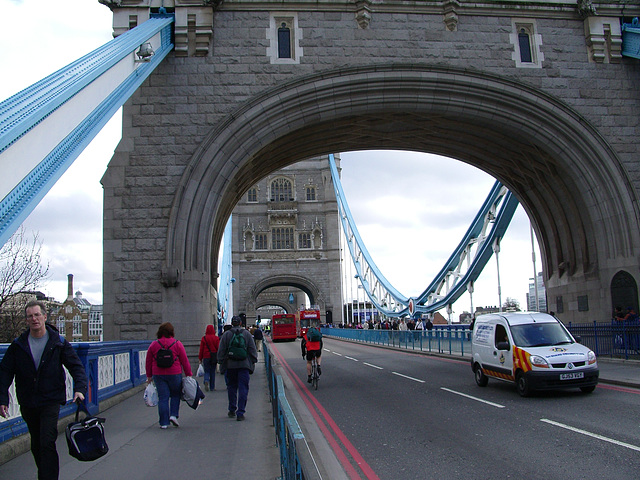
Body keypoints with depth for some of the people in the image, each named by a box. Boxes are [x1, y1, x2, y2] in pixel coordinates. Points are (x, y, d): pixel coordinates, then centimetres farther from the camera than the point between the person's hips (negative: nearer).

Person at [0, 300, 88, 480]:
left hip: (51, 402, -3)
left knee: (47, 443, -14)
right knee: (36, 446, 14)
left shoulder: (58, 343, -2)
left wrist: (80, 388, -17)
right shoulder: (18, 345, 1)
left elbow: (76, 367, -2)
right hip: (27, 404, 3)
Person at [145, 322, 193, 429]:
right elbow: (184, 361, -2)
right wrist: (189, 374, 7)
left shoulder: (153, 345, 2)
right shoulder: (177, 344, -4)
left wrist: (149, 376, 17)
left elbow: (148, 362, 7)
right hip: (174, 374, -2)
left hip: (158, 375, 2)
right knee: (176, 395, 17)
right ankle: (174, 415, 2)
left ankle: (164, 422, 6)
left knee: (163, 398, 5)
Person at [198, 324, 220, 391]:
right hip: (214, 358, 1)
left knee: (206, 371, 6)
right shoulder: (216, 338, -2)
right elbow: (218, 348, -2)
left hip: (206, 357, -1)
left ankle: (206, 381, -23)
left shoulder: (204, 338, -4)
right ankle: (212, 387, 12)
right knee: (213, 372, 10)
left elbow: (201, 349, -1)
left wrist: (200, 358, 6)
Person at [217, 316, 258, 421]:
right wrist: (253, 362, 11)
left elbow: (221, 351, 2)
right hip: (244, 365, -1)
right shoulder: (247, 334, 3)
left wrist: (221, 363, 11)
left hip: (230, 365, 1)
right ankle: (240, 413, -5)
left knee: (231, 388, 15)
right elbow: (253, 350, 4)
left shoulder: (226, 335, 1)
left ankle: (232, 410, 23)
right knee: (243, 389, 0)